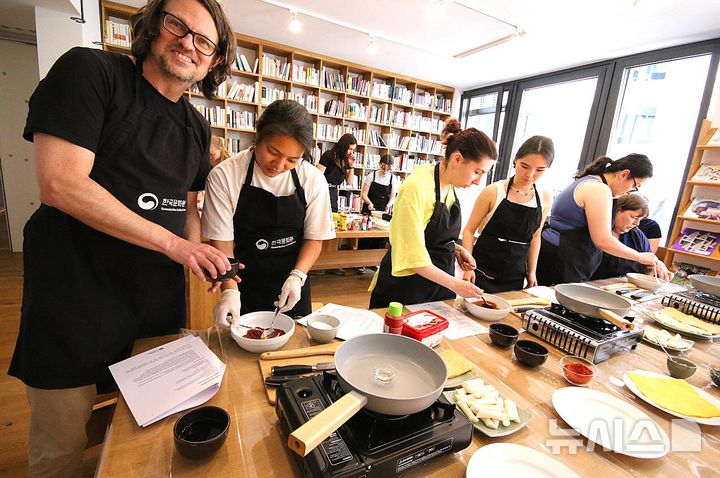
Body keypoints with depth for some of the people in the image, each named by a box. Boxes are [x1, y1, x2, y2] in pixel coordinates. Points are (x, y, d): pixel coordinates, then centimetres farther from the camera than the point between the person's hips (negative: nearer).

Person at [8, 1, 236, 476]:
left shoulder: (197, 128, 9)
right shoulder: (89, 70, -9)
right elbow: (60, 184, -20)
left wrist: (199, 256, -2)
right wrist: (173, 244, -20)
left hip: (159, 302, 6)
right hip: (76, 299, -5)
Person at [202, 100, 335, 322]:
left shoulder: (313, 180, -11)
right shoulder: (224, 176, -14)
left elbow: (314, 238, -4)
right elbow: (222, 240, -11)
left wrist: (297, 277, -18)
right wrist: (230, 291, -23)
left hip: (292, 287, 2)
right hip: (244, 286, -1)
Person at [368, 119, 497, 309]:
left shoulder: (451, 187, 3)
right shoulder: (417, 186, -22)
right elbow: (412, 254, -22)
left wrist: (456, 249, 1)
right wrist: (454, 283, -18)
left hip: (439, 282, 8)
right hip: (406, 288, -7)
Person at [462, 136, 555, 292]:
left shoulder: (545, 198, 2)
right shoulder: (493, 192, -11)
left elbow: (535, 237, 14)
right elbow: (469, 230, -7)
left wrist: (531, 271, 12)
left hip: (515, 278, 4)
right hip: (482, 274, -4)